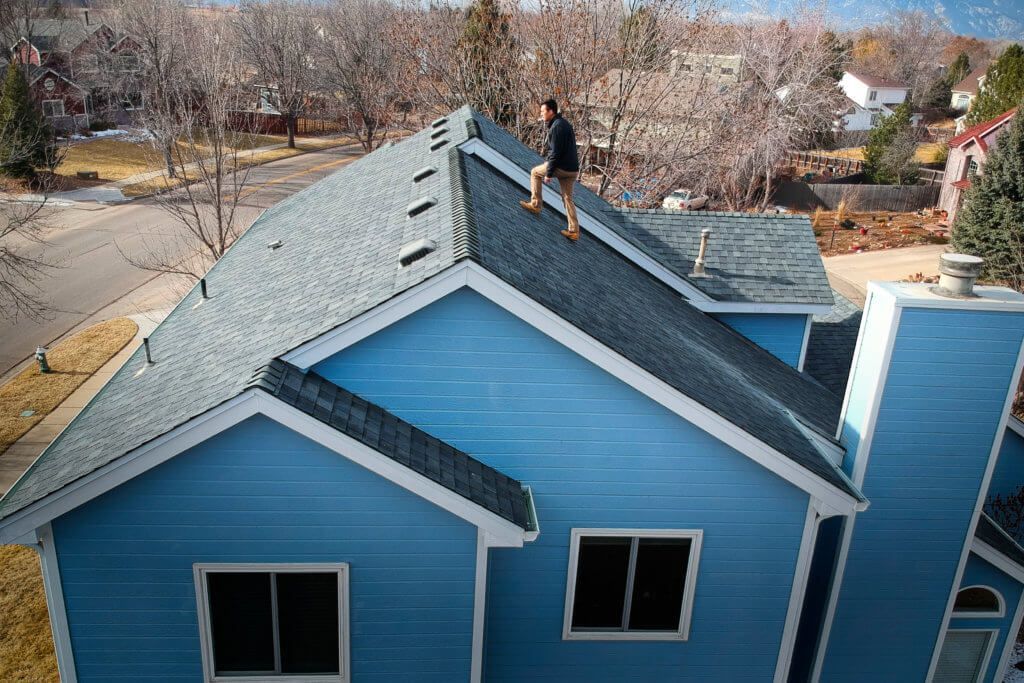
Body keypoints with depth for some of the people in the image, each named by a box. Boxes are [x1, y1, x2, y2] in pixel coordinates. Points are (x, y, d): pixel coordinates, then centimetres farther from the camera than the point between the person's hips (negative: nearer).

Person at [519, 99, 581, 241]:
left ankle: (535, 205, 15)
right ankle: (574, 231, 13)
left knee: (535, 172, 13)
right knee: (568, 199, 14)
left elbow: (555, 153, -20)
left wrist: (548, 173, -17)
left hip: (561, 168, -9)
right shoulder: (564, 124, 17)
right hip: (572, 169, 9)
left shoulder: (556, 127, -15)